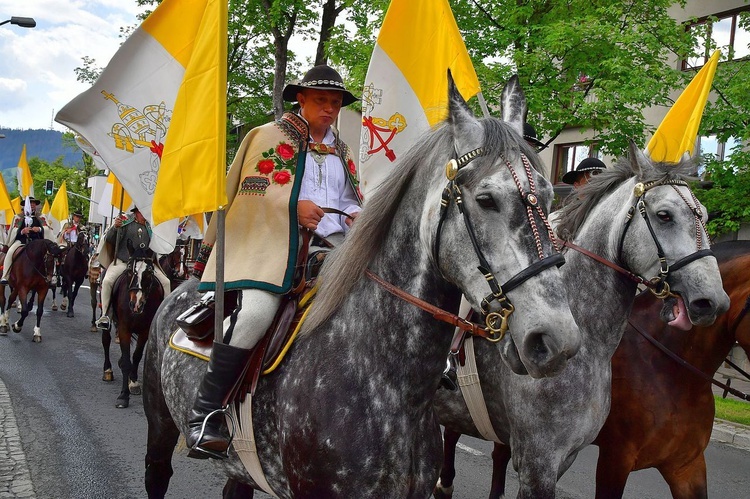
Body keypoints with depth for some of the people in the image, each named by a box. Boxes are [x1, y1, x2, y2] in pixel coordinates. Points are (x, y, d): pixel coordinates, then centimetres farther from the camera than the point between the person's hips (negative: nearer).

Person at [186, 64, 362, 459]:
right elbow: (254, 190, -1)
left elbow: (353, 201, 29)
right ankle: (204, 413, -24)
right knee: (256, 310, -31)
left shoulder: (342, 152, 27)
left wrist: (354, 216, 5)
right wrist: (294, 206, -17)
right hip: (272, 242, -6)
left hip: (331, 246, 6)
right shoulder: (270, 136, 11)